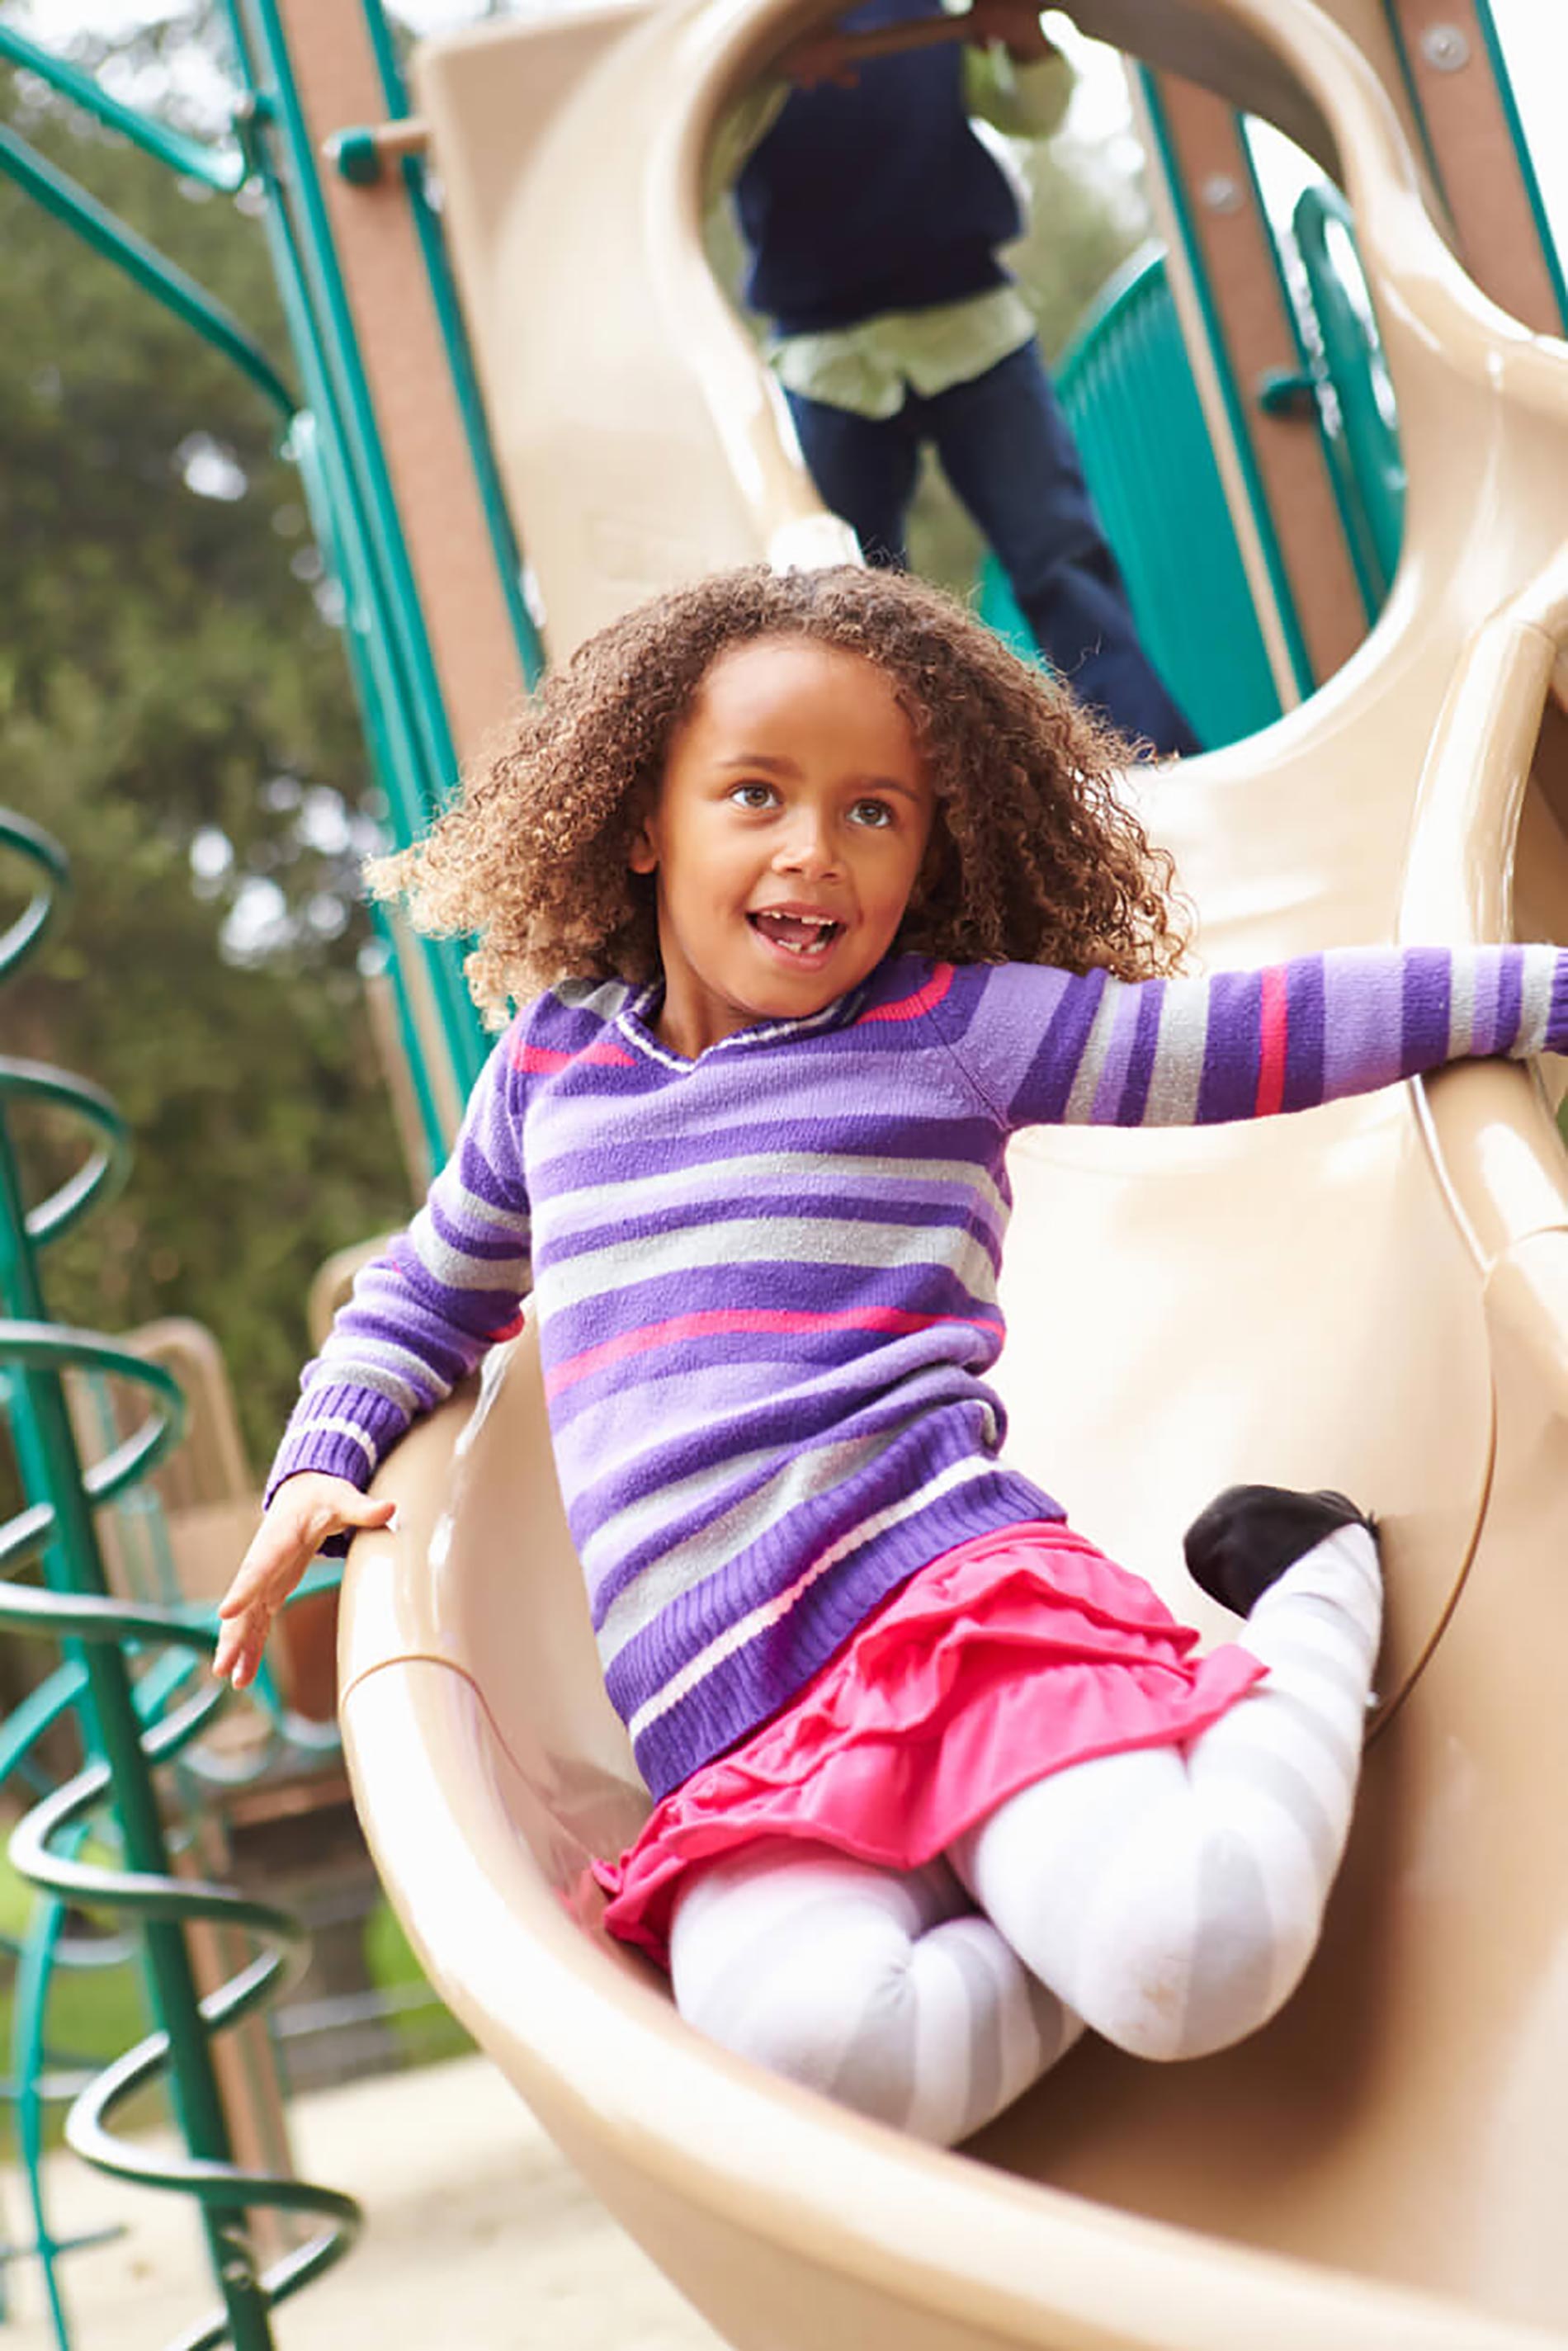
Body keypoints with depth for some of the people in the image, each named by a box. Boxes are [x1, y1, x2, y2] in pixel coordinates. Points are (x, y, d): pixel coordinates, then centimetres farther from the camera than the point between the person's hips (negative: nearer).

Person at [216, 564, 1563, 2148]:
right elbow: (432, 1287, 38)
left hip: (946, 1589, -1)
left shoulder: (956, 1031, 10)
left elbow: (1270, 1031, 13)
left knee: (1197, 1966, -28)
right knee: (802, 2047, -34)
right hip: (731, 1735, 1)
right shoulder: (546, 1065, 21)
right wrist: (321, 1463, 23)